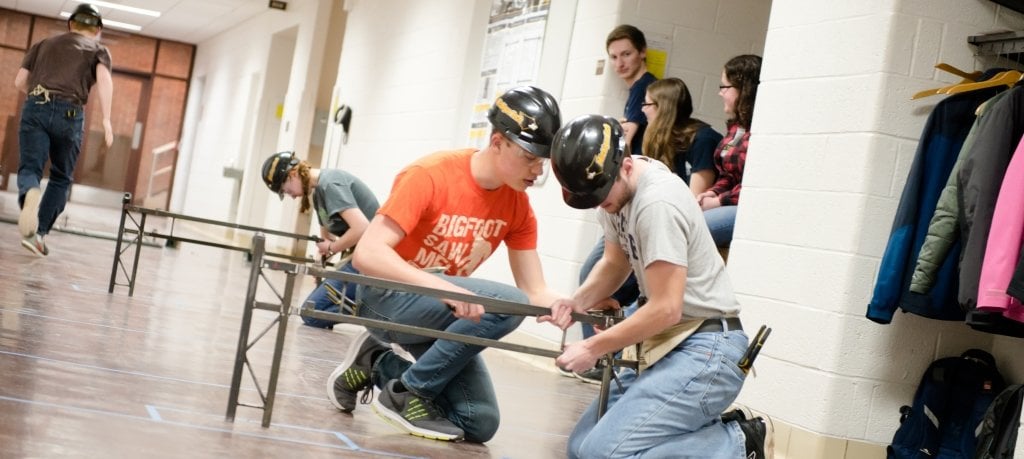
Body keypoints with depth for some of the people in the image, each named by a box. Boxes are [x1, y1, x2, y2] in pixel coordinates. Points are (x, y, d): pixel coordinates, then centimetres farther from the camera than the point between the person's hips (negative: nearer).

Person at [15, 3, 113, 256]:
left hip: (35, 108, 1)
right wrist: (106, 119, -11)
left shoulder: (44, 44, 25)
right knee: (61, 178, 13)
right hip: (69, 114, -1)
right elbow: (104, 79, -4)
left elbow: (19, 82, 18)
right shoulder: (98, 49, 17)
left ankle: (30, 195, -38)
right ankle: (38, 233, 8)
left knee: (29, 168, -3)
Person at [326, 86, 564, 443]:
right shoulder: (431, 175, -23)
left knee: (480, 424, -4)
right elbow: (367, 255, -30)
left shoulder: (518, 206, -4)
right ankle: (406, 392, -12)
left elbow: (536, 292, -5)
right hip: (389, 296, -7)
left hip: (442, 304, 7)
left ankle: (378, 363, 13)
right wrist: (444, 287, -42)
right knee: (508, 304, -28)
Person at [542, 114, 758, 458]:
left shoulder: (657, 204, -23)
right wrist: (576, 302, -4)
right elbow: (614, 264, 16)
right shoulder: (616, 187, 5)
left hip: (705, 351, -10)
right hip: (667, 345, 10)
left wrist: (593, 348, -12)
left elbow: (666, 309, -22)